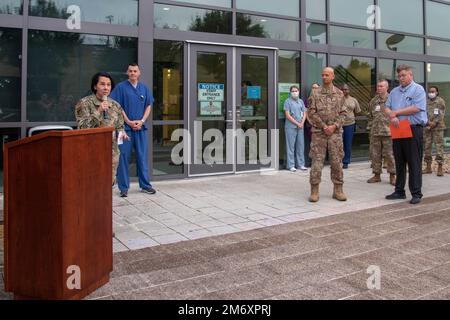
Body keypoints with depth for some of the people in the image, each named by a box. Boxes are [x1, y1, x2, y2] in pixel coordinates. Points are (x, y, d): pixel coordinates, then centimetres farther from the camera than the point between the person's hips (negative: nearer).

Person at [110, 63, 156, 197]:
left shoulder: (144, 88, 11)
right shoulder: (121, 87, 0)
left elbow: (149, 106, 11)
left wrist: (142, 121, -4)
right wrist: (129, 122, -11)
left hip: (141, 127, 3)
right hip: (125, 127, -3)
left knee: (143, 156, 7)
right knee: (124, 157, 0)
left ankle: (145, 185, 18)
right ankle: (124, 187, 9)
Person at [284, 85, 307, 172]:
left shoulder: (301, 101, 13)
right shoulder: (288, 101, -2)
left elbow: (304, 113, 12)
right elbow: (288, 115, -9)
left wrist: (302, 123, -4)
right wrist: (297, 123, -10)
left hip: (300, 126, 5)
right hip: (291, 127, -5)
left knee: (301, 145, 7)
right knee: (291, 146, -1)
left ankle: (301, 164, 15)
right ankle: (291, 165, 4)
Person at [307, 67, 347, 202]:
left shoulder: (339, 94, 9)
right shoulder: (315, 93, 4)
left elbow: (342, 113, 7)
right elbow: (311, 113, -2)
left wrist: (334, 126, -9)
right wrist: (324, 126, -10)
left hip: (335, 132, 2)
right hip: (318, 132, -2)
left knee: (337, 161, 4)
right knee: (317, 161, -2)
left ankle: (338, 190, 13)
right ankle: (314, 190, 4)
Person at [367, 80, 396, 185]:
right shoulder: (373, 101, 14)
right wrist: (371, 125, 13)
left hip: (388, 132, -5)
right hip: (375, 133, 5)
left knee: (390, 155, -1)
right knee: (375, 155, 8)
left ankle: (392, 176, 8)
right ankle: (377, 175, 19)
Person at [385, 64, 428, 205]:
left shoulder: (418, 89, -3)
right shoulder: (395, 91, 16)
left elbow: (416, 108, -15)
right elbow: (387, 108, 11)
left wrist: (396, 112, -9)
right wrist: (392, 117, -11)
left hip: (413, 130, -6)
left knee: (414, 164, -3)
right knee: (399, 163, 11)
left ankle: (416, 193, 3)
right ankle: (399, 191, 19)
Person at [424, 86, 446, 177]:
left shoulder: (440, 101, 2)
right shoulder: (426, 102, 14)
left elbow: (441, 114, -5)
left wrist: (434, 123, -14)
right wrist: (428, 122, -9)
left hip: (438, 127, -4)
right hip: (428, 127, 5)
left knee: (439, 146, -7)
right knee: (427, 146, 5)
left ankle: (440, 168, -7)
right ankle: (428, 167, 13)